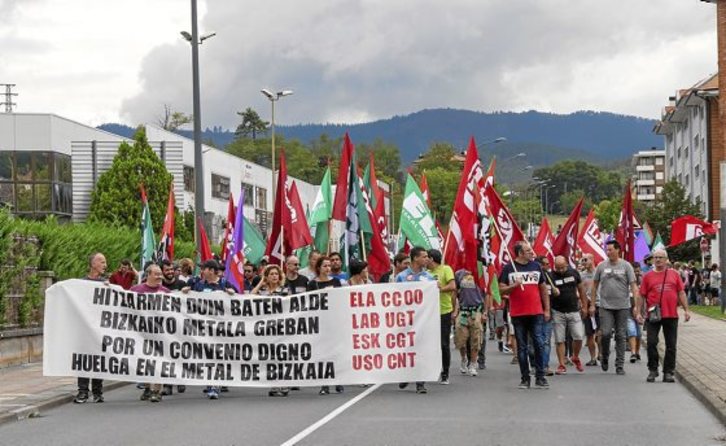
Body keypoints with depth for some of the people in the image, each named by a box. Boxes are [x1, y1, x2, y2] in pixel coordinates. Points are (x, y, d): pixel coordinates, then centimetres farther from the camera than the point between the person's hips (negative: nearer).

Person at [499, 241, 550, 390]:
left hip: (536, 313, 2)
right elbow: (501, 290, 1)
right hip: (518, 314, -2)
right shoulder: (508, 268, 1)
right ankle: (525, 378, 11)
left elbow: (543, 288, 15)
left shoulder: (536, 266, 10)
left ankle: (540, 377, 4)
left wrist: (547, 309, 10)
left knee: (539, 344, -4)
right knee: (522, 347, 4)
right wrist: (514, 285, -17)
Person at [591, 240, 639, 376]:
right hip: (606, 306, 0)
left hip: (623, 306, 0)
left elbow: (633, 286, -2)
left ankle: (620, 365, 10)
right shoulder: (601, 266, 4)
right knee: (605, 333, -9)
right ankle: (604, 357, 17)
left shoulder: (626, 266, 0)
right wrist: (592, 304, 6)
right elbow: (594, 285, 10)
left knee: (621, 336, 4)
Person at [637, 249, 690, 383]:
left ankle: (668, 372, 13)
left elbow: (681, 293, 8)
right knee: (651, 343, -2)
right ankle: (652, 370, 11)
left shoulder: (674, 274, 7)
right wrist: (638, 312, -2)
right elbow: (641, 296, 5)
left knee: (671, 345, 4)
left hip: (671, 316, 1)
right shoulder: (648, 276, 5)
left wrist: (686, 310, 2)